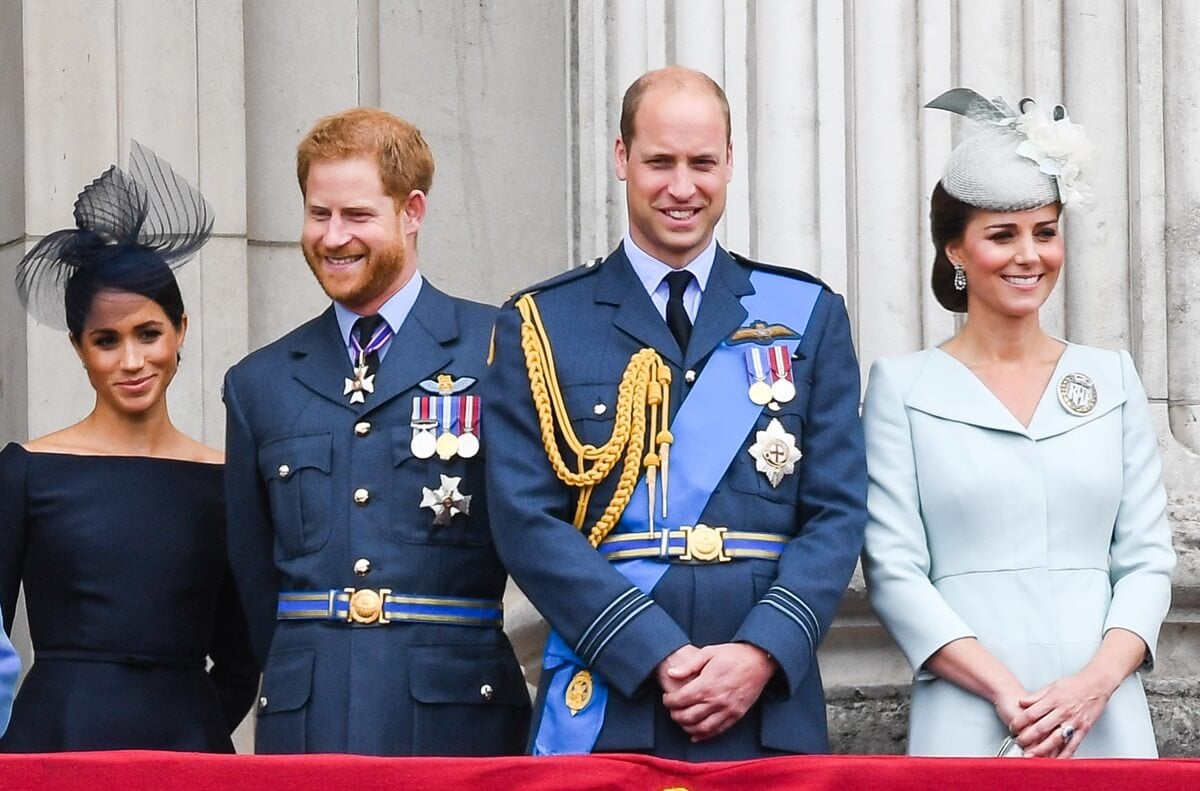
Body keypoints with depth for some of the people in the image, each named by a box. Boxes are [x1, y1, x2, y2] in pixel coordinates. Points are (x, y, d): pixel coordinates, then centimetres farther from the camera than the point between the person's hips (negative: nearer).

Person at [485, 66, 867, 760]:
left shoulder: (808, 317, 10)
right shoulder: (542, 326, 5)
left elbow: (837, 513, 3)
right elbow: (527, 520, -3)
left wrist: (761, 652, -12)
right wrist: (658, 658, -13)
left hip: (770, 710, 1)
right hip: (605, 708, -1)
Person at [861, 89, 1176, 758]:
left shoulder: (1113, 379, 11)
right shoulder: (903, 387, 4)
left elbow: (1147, 559, 8)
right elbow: (894, 569, -3)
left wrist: (1096, 682, -10)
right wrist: (1006, 691, -13)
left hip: (1107, 721, 2)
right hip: (967, 724, -2)